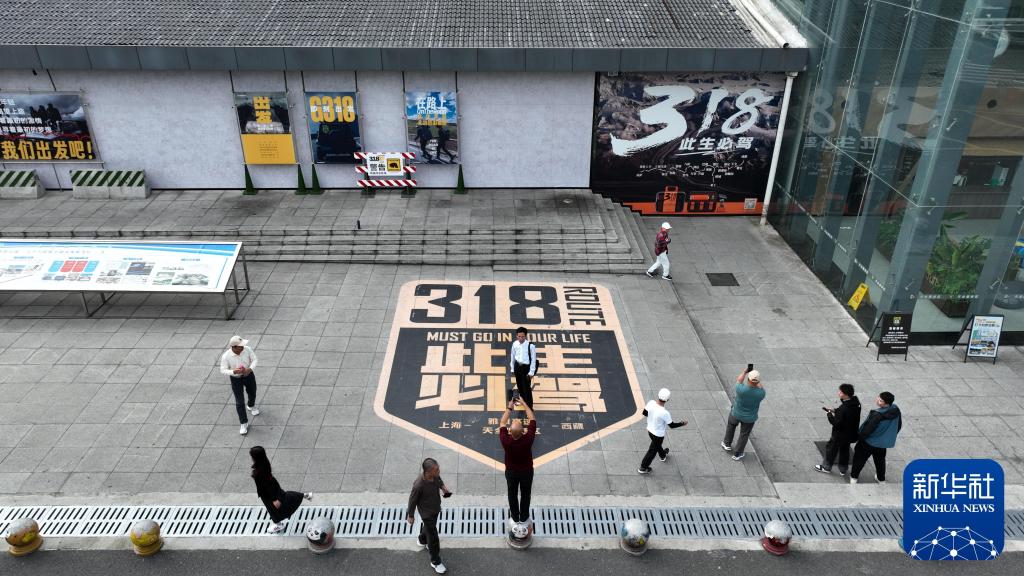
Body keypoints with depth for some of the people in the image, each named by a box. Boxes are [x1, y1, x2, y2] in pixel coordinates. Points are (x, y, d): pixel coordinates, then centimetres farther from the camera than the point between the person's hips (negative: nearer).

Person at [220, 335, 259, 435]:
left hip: (248, 375, 3)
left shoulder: (247, 349, -22)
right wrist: (234, 371, -38)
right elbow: (223, 370, -19)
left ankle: (251, 406, 60)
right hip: (236, 379, -3)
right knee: (239, 402, -1)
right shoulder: (226, 356, -27)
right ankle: (244, 423, 15)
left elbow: (254, 360, -10)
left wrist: (250, 368, -30)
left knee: (252, 393, 25)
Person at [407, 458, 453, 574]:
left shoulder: (435, 475, -22)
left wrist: (443, 486, -10)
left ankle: (422, 540, 63)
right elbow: (413, 500, -21)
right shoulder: (419, 485, -39)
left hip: (436, 508, 6)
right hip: (426, 512, -6)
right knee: (433, 538, 5)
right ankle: (435, 561, 27)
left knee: (429, 526, 32)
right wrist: (410, 515, -8)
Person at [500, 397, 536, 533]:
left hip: (511, 472, 0)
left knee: (512, 494, 23)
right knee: (525, 494, 22)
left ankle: (515, 518, 40)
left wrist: (509, 408, -9)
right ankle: (524, 518, 40)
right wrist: (524, 404, -13)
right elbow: (533, 420, -21)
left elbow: (502, 423, -16)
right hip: (527, 471, 0)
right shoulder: (528, 439, -35)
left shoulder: (506, 441, -34)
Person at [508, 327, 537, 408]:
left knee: (527, 387, -3)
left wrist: (531, 372, -13)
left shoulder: (530, 345, -18)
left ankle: (529, 406, 9)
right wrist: (512, 369, 12)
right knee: (520, 385, 20)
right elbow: (512, 356, 8)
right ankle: (523, 401, 42)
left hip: (526, 367, -5)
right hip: (517, 366, 5)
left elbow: (533, 359, -13)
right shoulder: (515, 344, -4)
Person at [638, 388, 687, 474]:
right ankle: (643, 468, 33)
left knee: (657, 444, 33)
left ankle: (662, 455, 62)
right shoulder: (664, 413, -37)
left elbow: (644, 413, -3)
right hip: (658, 434, -6)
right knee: (652, 451, 17)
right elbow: (672, 425, -21)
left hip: (649, 430, 6)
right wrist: (682, 423, -3)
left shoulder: (651, 403, -21)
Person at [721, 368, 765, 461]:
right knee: (744, 434, 22)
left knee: (731, 425, 32)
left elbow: (738, 380, -12)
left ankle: (727, 444, 44)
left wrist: (745, 371, -1)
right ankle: (737, 454, 36)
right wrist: (757, 381, 5)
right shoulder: (761, 393, -31)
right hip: (749, 418, 0)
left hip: (736, 413, 0)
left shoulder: (741, 389, -36)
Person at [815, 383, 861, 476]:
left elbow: (837, 424, -29)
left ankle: (826, 467, 35)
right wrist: (835, 410, 2)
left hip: (840, 435, -7)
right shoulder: (856, 403, -9)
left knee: (831, 449, 16)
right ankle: (843, 470, 40)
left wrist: (829, 414, -16)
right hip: (850, 434, 7)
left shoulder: (844, 408, -36)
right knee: (845, 450, 25)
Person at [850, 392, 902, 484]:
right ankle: (881, 479, 46)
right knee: (880, 460, 29)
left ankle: (854, 477, 31)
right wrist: (891, 436, 17)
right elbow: (899, 425, 2)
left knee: (860, 458, 17)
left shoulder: (877, 415, -38)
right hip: (884, 442, 6)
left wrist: (860, 436, -7)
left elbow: (868, 429, -26)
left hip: (869, 442, -6)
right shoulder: (896, 410, -16)